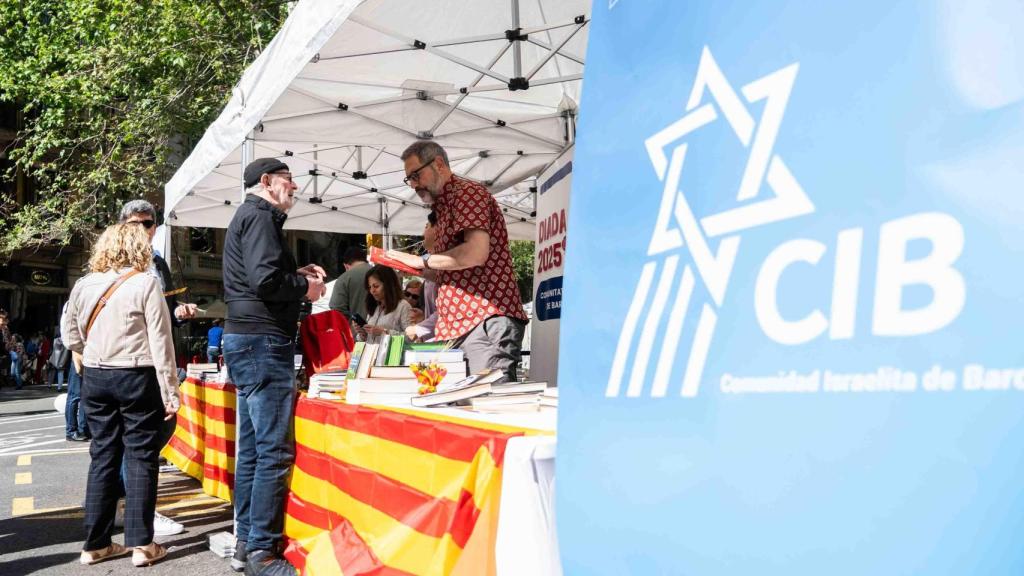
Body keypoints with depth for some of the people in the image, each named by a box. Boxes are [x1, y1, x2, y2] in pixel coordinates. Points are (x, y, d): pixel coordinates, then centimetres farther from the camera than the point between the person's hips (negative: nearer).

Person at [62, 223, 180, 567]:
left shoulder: (83, 285, 5)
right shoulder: (145, 284, -10)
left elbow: (70, 336, 12)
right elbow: (160, 342, -11)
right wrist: (170, 390, -8)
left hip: (95, 378, 5)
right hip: (137, 378, -5)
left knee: (103, 457, 12)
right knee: (140, 458, 2)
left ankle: (95, 544, 18)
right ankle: (141, 544, 5)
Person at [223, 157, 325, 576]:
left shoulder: (246, 216, 22)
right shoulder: (260, 215, -10)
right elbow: (264, 279, -23)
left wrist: (296, 274, 11)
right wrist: (305, 287, -7)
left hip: (246, 341, 11)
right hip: (262, 341, -11)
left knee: (252, 449, 13)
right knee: (274, 451, -8)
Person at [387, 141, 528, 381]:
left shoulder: (467, 192, -4)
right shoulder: (446, 206, 27)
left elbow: (476, 252, -19)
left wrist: (423, 260, -8)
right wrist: (414, 269, 17)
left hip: (487, 320, -9)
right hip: (460, 325, 10)